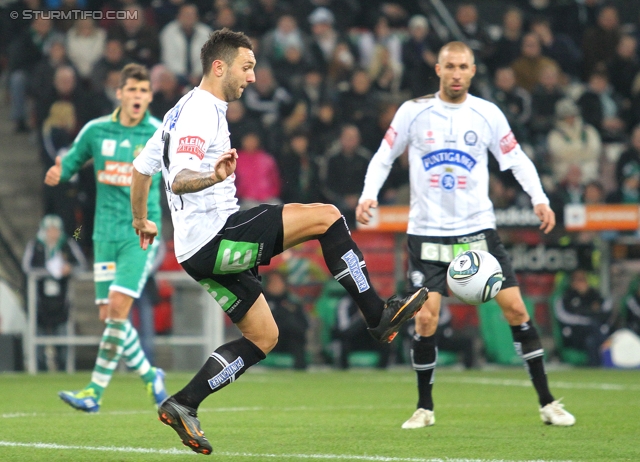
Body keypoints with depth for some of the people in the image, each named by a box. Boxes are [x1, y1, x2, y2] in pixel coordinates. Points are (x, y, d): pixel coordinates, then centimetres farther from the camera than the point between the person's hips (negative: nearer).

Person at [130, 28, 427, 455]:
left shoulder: (182, 111, 19)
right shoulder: (201, 112, -12)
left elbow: (142, 167, 28)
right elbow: (179, 179, -26)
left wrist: (141, 221, 41)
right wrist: (214, 177, -46)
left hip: (202, 249, 11)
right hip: (215, 237, -11)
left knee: (264, 337, 11)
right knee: (325, 216, -12)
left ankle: (183, 406, 7)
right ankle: (378, 315, -7)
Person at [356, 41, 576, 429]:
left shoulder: (488, 114, 1)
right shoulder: (413, 112, -1)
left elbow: (517, 159, 8)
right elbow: (384, 157, 9)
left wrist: (539, 199, -7)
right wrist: (369, 194, -7)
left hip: (478, 228, 1)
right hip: (427, 232, -1)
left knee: (515, 307, -6)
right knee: (425, 319, -10)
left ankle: (547, 403, 3)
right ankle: (425, 408, 9)